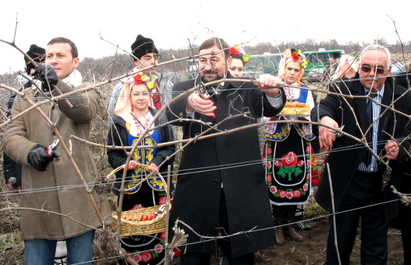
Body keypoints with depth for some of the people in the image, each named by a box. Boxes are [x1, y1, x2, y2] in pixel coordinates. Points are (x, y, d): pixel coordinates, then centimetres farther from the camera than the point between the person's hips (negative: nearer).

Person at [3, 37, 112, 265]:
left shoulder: (86, 91, 9)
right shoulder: (25, 97, 14)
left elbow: (84, 111, -15)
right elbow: (11, 136, 4)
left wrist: (57, 84, -34)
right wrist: (29, 151, -19)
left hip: (79, 195, -1)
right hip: (38, 199, 2)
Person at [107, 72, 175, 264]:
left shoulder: (160, 119, 8)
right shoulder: (119, 122, 4)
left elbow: (170, 148, 5)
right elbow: (112, 153, 4)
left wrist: (158, 162, -13)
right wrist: (124, 163, -15)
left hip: (156, 184, 1)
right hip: (130, 185, -1)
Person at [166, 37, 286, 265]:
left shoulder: (245, 89, 7)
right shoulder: (184, 90, 5)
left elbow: (271, 107, -10)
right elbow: (173, 114, -16)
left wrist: (272, 91, -33)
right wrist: (189, 104, -40)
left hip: (242, 190, 1)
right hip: (197, 190, 0)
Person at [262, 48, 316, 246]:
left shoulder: (306, 92, 9)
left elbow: (311, 118, 5)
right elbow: (266, 118, -2)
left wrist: (302, 114, -14)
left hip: (299, 144, 3)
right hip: (277, 143, -3)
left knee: (297, 183, 5)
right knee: (278, 183, -1)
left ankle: (289, 224, 21)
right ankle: (278, 226, 14)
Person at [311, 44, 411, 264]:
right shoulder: (343, 91, -5)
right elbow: (323, 107, -24)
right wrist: (324, 118, -48)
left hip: (381, 185, 2)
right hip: (346, 182, -2)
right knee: (340, 242, 13)